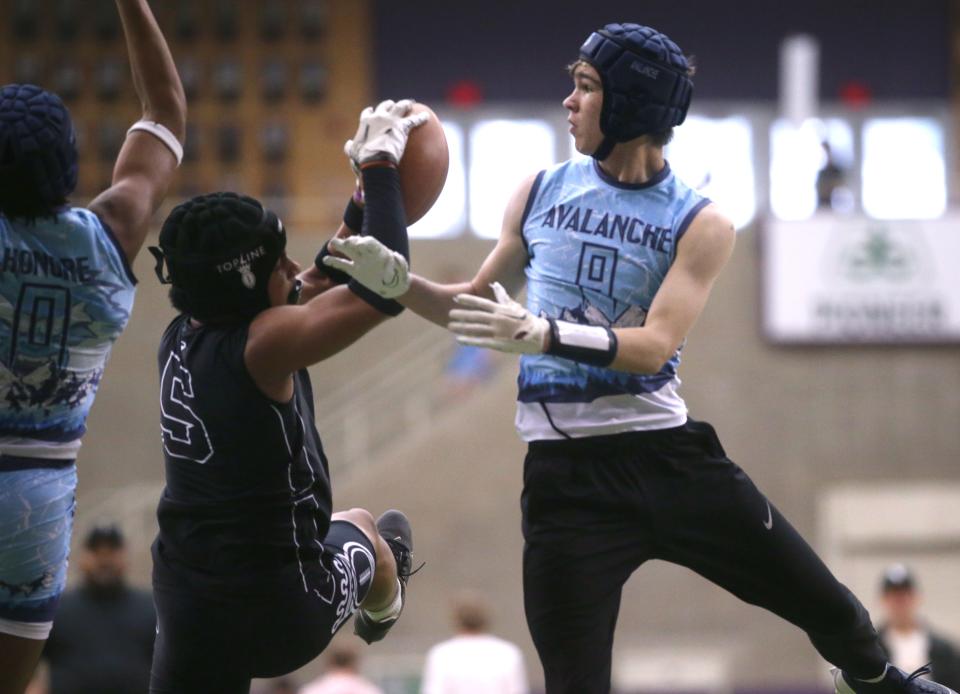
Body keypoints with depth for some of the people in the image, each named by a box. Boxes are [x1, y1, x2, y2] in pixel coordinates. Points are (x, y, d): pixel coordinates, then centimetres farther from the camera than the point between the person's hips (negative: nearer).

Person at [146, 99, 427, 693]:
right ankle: (384, 605, 64)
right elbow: (384, 290, -21)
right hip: (282, 607, -5)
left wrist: (365, 192, 17)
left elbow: (317, 291, 19)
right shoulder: (261, 346, -21)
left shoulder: (183, 339, 3)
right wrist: (381, 166, -10)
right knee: (359, 531, 30)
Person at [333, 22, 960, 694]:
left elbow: (654, 347, -18)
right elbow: (480, 304, 18)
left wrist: (542, 333, -32)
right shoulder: (541, 192, 5)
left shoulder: (701, 225, -4)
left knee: (830, 609, 10)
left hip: (669, 455, -1)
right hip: (566, 472, 1)